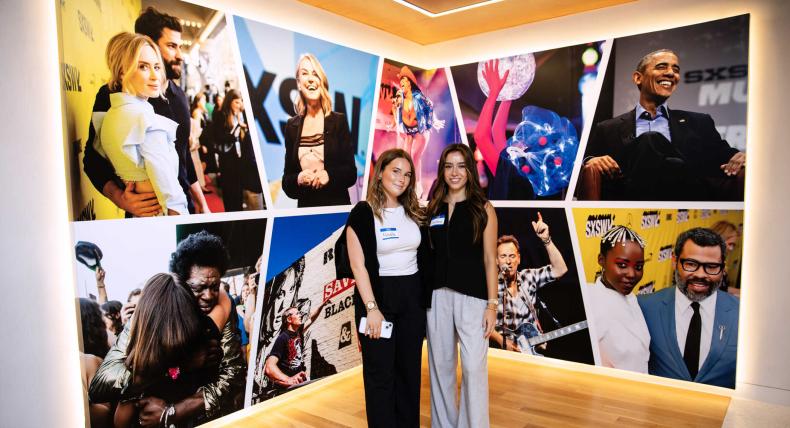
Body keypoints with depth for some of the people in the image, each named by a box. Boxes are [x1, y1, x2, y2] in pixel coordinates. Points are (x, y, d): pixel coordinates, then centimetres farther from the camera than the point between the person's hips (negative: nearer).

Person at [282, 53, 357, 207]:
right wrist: (298, 179, -15)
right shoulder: (291, 126, 4)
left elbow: (351, 173, -3)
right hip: (305, 206, 2)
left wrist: (329, 175, -20)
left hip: (337, 206, -2)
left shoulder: (339, 120, -2)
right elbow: (286, 182, 5)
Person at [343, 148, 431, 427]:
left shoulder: (415, 213, 7)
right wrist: (371, 307, -17)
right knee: (380, 373, 6)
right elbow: (358, 265, -12)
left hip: (412, 298, 5)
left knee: (410, 369, 14)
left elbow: (424, 258, 11)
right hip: (379, 296, -5)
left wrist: (426, 298, 5)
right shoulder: (363, 213, -8)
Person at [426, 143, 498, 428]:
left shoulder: (483, 209, 0)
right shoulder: (433, 209, 8)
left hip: (472, 297, -3)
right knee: (441, 365, 12)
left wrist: (492, 304, -6)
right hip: (437, 295, 3)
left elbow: (489, 260, -2)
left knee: (474, 367, -3)